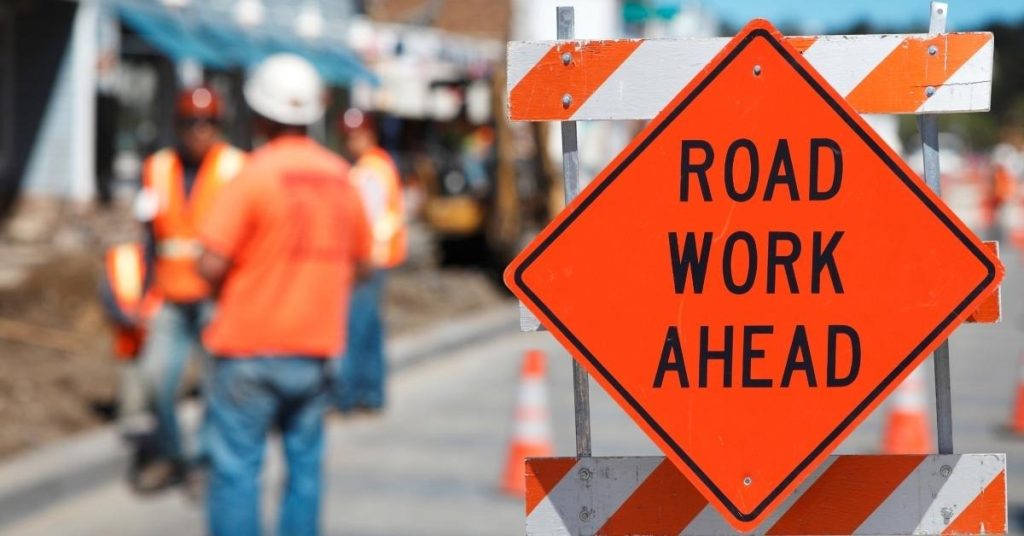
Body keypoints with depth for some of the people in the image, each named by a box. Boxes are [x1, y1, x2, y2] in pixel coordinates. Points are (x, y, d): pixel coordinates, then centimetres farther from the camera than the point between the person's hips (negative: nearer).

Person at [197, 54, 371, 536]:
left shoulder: (256, 174, -14)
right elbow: (360, 261, 15)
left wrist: (226, 294, 3)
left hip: (250, 347, -5)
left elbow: (212, 264, -17)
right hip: (315, 344, 5)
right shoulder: (340, 176, 5)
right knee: (305, 465, 11)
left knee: (236, 468, -1)